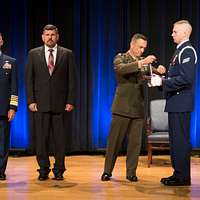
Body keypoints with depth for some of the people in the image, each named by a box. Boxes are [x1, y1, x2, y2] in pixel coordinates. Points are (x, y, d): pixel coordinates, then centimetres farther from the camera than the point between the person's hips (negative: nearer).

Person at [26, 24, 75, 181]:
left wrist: (70, 101, -3)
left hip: (60, 103, 0)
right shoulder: (34, 54, 9)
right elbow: (29, 79, 6)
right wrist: (31, 100, -3)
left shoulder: (67, 54, 7)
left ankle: (59, 170, 12)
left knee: (60, 138, 2)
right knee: (41, 138, 3)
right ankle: (44, 170, 14)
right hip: (41, 103, 1)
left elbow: (71, 79, 4)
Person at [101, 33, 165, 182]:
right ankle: (107, 171, 11)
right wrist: (141, 62, -33)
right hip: (122, 107, -4)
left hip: (138, 108, 4)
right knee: (115, 140, 1)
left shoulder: (144, 61, 14)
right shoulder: (120, 58, -1)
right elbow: (121, 69, -22)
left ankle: (131, 172, 14)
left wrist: (158, 70, -18)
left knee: (135, 142, 5)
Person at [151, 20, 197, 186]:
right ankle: (178, 174, 22)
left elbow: (186, 78, -22)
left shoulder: (187, 50, -12)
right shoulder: (180, 50, 18)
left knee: (181, 140, -5)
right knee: (175, 139, 14)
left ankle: (183, 177, 2)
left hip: (181, 104, -10)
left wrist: (162, 82, -18)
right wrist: (160, 80, 9)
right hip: (175, 103, 10)